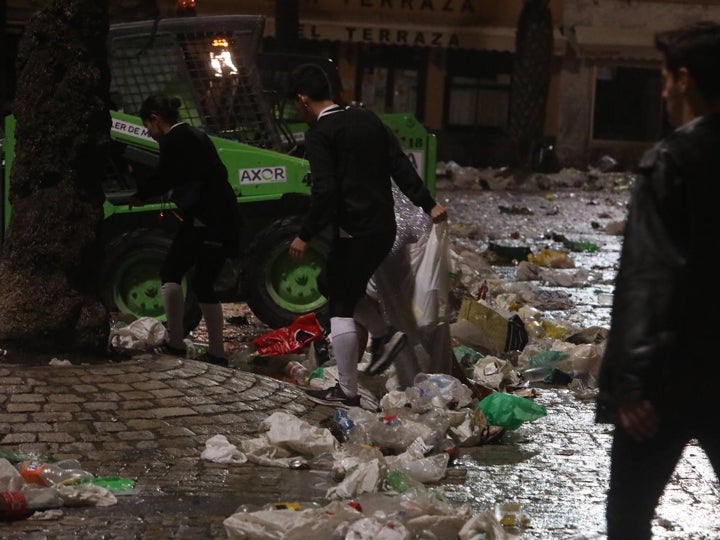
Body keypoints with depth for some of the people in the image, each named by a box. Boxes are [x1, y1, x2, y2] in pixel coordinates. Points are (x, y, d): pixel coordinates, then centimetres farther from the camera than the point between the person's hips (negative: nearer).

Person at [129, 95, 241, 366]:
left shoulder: (173, 140, -7)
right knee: (204, 283, 14)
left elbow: (163, 178, -5)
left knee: (171, 273, 1)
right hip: (224, 218, 9)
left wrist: (140, 196, 13)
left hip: (203, 219, -9)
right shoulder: (196, 135, 21)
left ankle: (175, 341, -4)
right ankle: (216, 352, 12)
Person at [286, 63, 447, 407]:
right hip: (385, 227, 8)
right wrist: (428, 204, 16)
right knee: (352, 289, 27)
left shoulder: (319, 134, -10)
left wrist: (305, 236, -12)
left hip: (354, 231, -8)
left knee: (341, 307, -1)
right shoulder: (366, 119, 13)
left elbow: (324, 191, -19)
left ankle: (347, 392, 1)